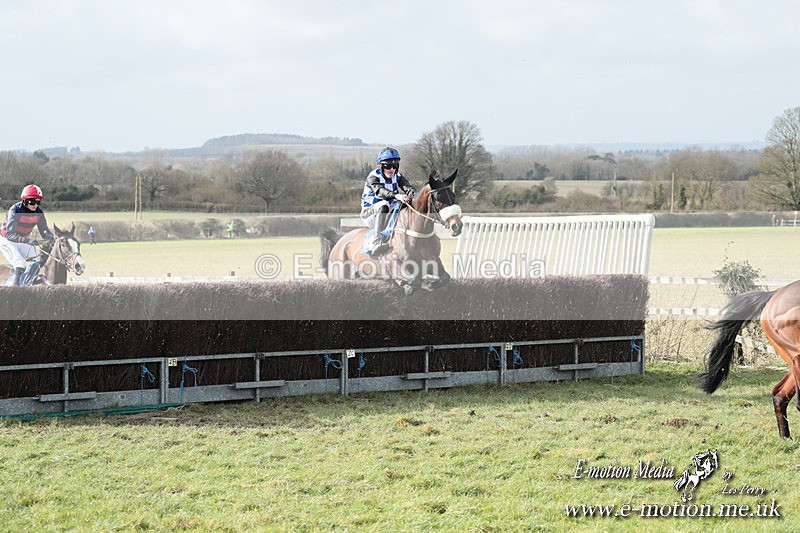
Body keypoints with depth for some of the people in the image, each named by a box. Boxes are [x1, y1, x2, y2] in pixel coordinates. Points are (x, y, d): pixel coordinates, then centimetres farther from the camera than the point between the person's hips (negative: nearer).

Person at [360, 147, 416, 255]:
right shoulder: (373, 177, -12)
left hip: (389, 214, 6)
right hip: (370, 213, -6)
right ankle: (377, 241, -47)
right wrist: (395, 195, -52)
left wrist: (411, 193, -39)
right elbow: (379, 190, -33)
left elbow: (407, 186, -13)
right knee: (384, 204, -38)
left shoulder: (397, 177, 6)